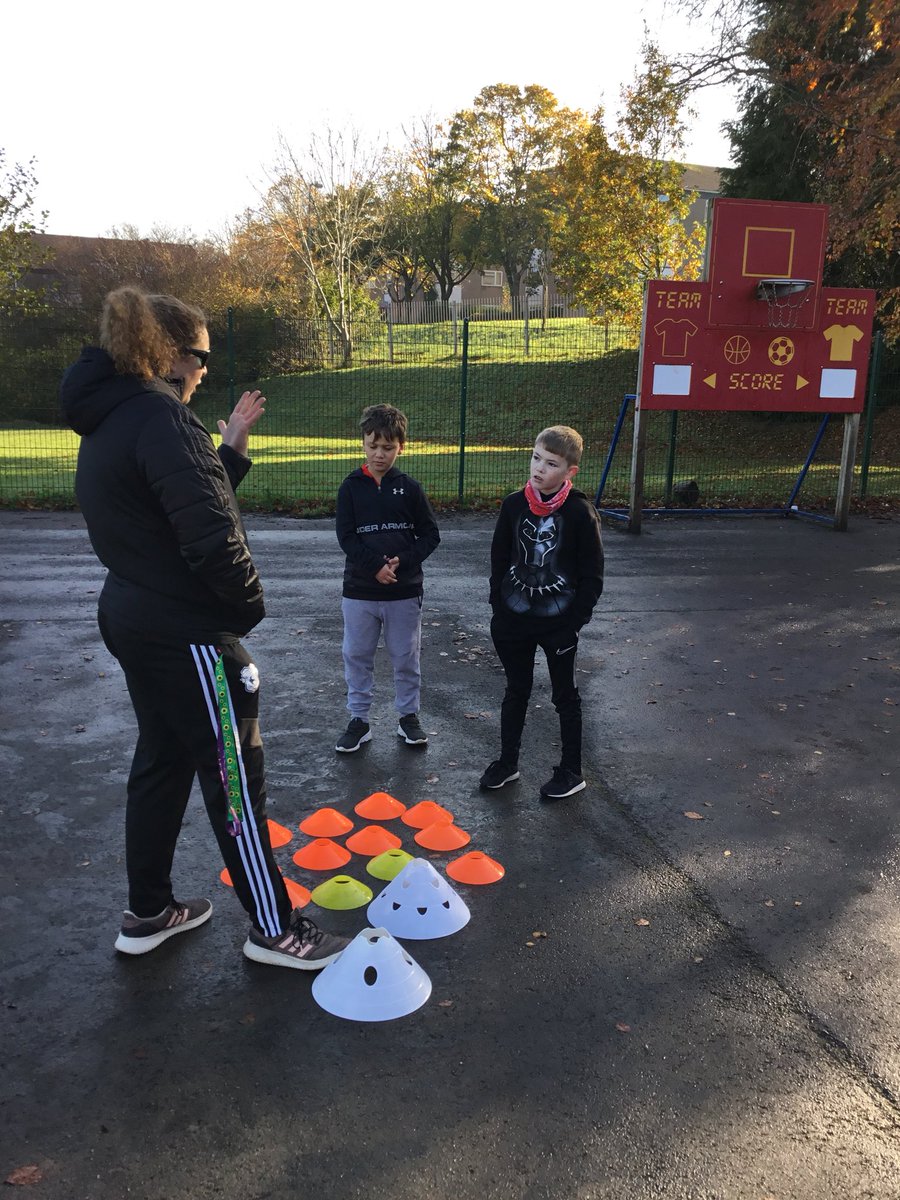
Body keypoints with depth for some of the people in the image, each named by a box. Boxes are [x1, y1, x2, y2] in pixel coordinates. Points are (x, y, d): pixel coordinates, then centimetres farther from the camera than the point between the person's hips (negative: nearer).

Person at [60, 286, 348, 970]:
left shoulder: (109, 419, 12)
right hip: (187, 631, -10)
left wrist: (232, 446, 9)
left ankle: (148, 914, 34)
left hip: (134, 618, 10)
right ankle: (275, 930, 17)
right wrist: (251, 605, -12)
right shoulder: (159, 416, -20)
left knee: (162, 760, 20)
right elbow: (210, 534, -27)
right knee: (234, 774, 2)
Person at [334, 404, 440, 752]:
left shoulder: (409, 488, 0)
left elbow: (430, 535, 1)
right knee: (357, 657, 9)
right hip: (359, 591, 0)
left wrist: (402, 561, -14)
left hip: (405, 591, 0)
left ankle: (408, 716, 26)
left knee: (406, 657, 10)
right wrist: (376, 566, -18)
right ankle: (358, 720, 22)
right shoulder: (351, 487, -1)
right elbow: (346, 536, -7)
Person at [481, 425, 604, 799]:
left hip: (558, 622, -3)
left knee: (565, 696, 12)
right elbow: (499, 559, 6)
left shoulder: (580, 513, -12)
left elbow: (591, 575, -7)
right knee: (516, 691, 17)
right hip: (515, 618, 3)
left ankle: (571, 771, 25)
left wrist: (575, 620, -10)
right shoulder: (513, 505, -3)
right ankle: (507, 762, 32)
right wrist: (498, 609, 3)